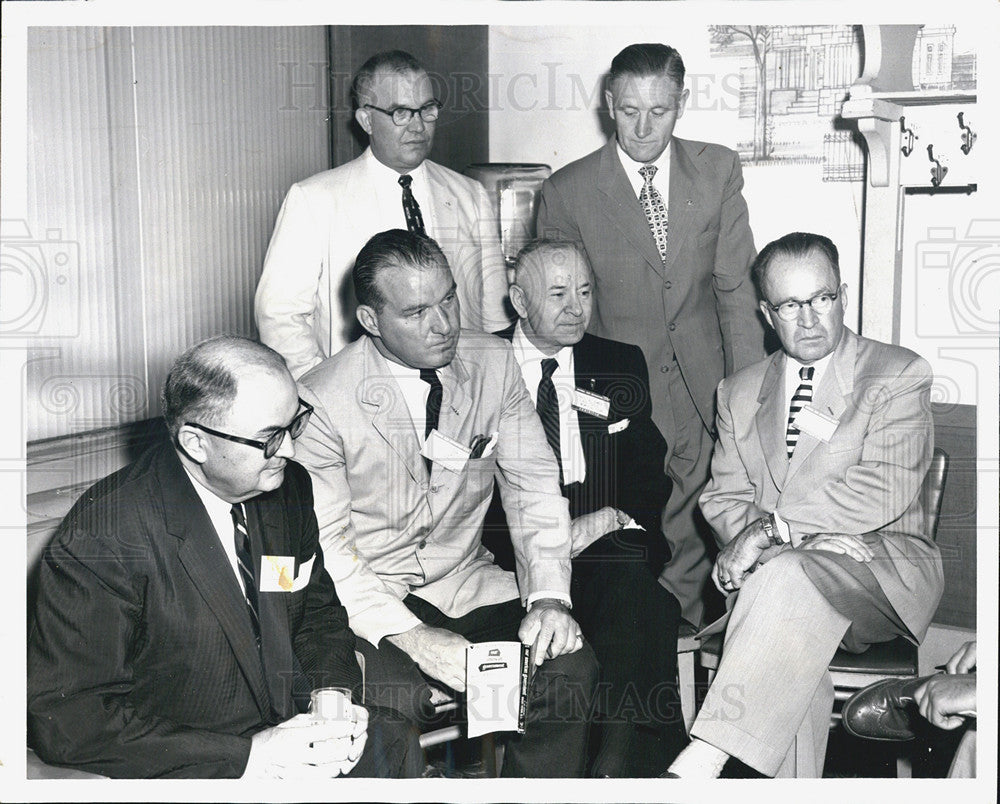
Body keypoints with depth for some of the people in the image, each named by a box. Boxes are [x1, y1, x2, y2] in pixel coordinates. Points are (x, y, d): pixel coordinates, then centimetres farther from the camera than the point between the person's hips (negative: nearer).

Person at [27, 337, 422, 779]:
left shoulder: (288, 486, -1)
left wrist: (332, 691, -7)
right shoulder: (99, 539, -20)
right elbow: (60, 718, -21)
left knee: (396, 741, -16)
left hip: (288, 726, 6)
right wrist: (244, 757, -24)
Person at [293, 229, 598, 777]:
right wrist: (409, 634, -27)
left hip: (465, 582, 4)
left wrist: (549, 595, -14)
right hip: (365, 596, -3)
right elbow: (325, 548, -14)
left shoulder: (493, 363, -2)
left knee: (570, 666, -18)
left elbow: (533, 487, 2)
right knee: (394, 699, -31)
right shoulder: (323, 401, -15)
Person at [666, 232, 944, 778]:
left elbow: (884, 492, -11)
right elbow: (723, 499, 8)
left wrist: (772, 529, -19)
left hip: (886, 578, -3)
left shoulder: (900, 375, 3)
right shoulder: (739, 393, 17)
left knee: (789, 573, -36)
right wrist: (815, 537, -13)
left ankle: (696, 765, -40)